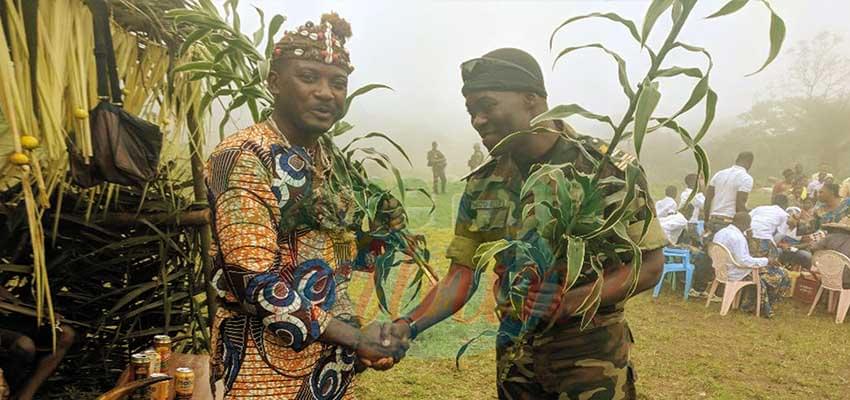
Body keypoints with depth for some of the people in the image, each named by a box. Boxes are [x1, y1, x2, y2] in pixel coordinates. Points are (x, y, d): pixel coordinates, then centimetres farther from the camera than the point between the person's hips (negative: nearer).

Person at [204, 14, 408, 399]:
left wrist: (379, 233, -3)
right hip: (271, 366, -7)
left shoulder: (325, 155, 6)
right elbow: (255, 283, -23)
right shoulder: (244, 158, -17)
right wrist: (356, 339, -22)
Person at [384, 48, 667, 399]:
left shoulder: (607, 168, -14)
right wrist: (409, 325, -17)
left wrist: (570, 301, -24)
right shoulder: (482, 184, -2)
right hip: (515, 350, 4)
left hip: (591, 351, -4)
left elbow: (649, 265, -10)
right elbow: (462, 275, -2)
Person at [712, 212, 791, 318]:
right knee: (782, 275, 1)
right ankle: (765, 307, 19)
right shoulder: (737, 237, -25)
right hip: (738, 274, -10)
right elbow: (744, 261, -29)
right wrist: (766, 260, -16)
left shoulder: (720, 233, 4)